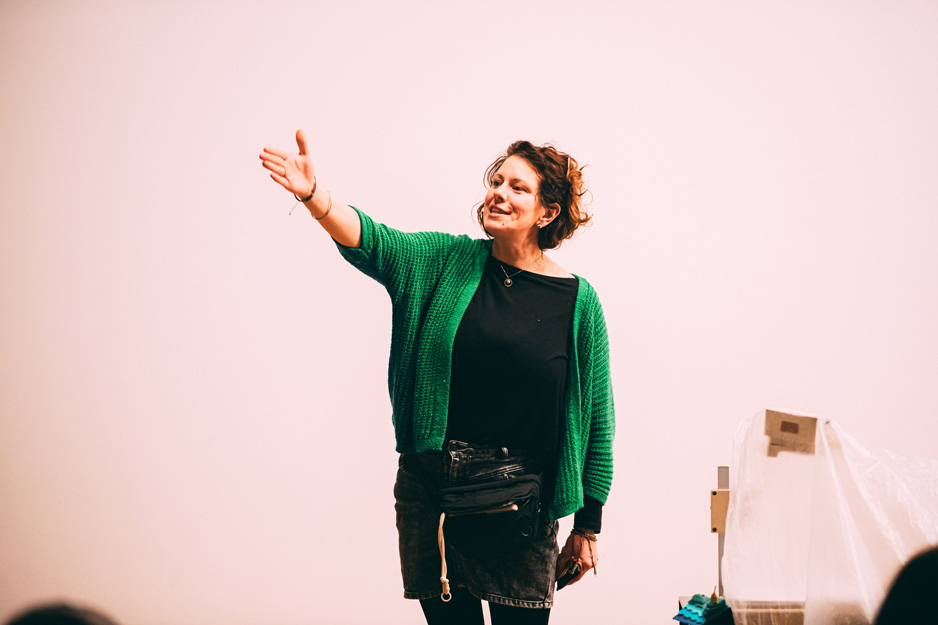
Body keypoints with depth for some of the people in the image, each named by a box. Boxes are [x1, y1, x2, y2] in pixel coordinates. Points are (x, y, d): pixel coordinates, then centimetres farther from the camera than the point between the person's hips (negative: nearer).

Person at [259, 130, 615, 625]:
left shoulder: (578, 301, 0)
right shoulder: (448, 262, 5)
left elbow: (596, 420, 3)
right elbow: (372, 242, -11)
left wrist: (587, 527, 3)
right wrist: (314, 196, -32)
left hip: (518, 499, -2)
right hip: (430, 484, 2)